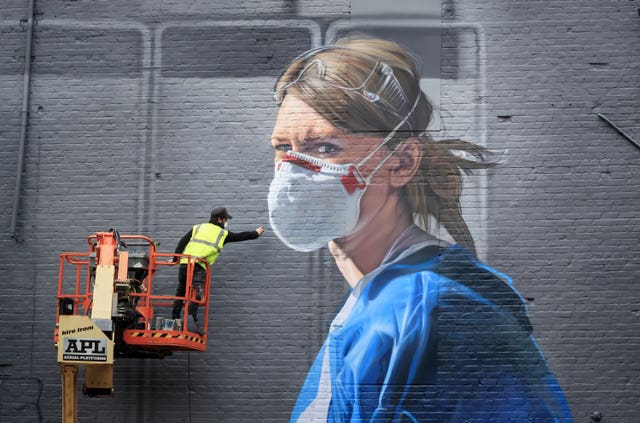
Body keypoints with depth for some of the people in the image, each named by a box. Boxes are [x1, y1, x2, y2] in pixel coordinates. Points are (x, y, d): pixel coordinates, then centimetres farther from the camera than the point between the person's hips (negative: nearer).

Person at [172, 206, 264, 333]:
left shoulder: (198, 228, 22)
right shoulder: (223, 234, 15)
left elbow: (182, 243, 16)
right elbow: (241, 236, 28)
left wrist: (175, 259, 20)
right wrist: (256, 233, 44)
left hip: (184, 264, 4)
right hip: (199, 267, -4)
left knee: (181, 292, 18)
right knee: (196, 294, -15)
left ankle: (174, 318, 22)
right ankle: (191, 317, -36)